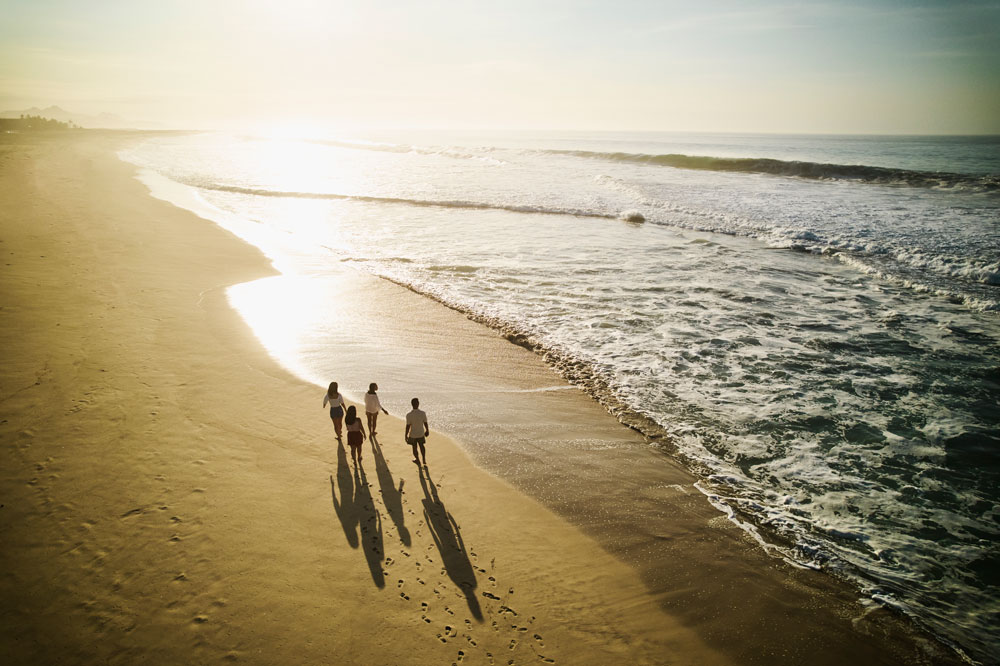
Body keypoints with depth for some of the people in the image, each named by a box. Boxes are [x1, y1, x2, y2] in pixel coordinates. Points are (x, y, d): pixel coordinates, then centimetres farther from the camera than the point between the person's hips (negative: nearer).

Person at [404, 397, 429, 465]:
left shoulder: (409, 415, -23)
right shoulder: (423, 413, -17)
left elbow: (408, 427, -17)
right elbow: (425, 424, -6)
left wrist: (406, 436, -4)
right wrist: (427, 431, 13)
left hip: (413, 435, -2)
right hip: (421, 434, 2)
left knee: (414, 447, 20)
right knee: (421, 445, 26)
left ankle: (417, 460, 37)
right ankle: (424, 459, 32)